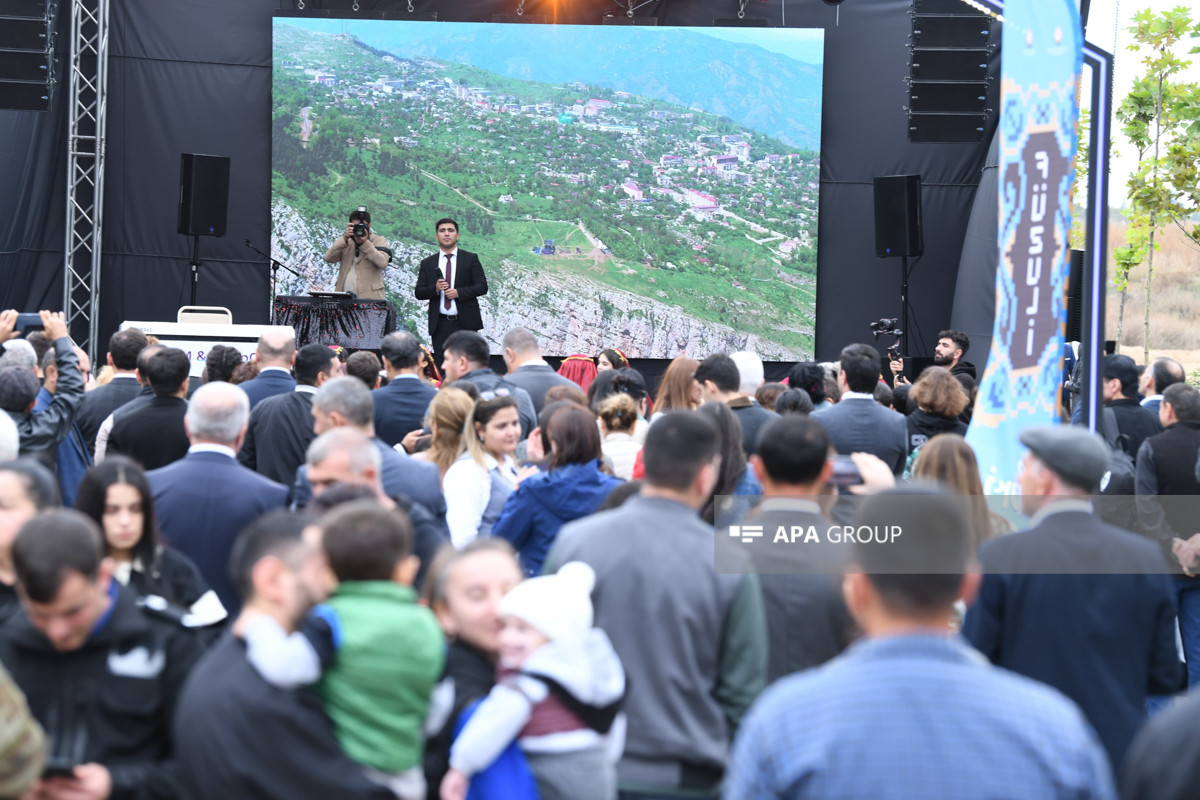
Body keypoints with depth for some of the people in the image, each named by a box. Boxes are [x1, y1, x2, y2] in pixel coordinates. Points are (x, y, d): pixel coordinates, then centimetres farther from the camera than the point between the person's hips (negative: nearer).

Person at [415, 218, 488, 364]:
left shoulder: (471, 259, 6)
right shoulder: (427, 263, 11)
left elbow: (482, 287, 0)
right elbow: (418, 293, 7)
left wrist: (459, 292, -14)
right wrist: (435, 289, -13)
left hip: (465, 323, -2)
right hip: (440, 325, 2)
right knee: (442, 367, 0)